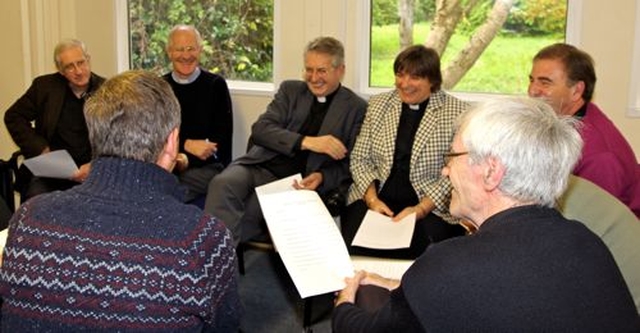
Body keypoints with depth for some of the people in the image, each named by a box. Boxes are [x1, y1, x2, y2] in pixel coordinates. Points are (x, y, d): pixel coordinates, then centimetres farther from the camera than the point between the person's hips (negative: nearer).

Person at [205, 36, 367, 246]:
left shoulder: (356, 108, 9)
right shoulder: (290, 90, 16)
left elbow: (349, 165, 7)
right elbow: (260, 129, 1)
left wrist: (321, 178, -14)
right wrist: (305, 141, -14)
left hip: (296, 182, -3)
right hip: (260, 166, 3)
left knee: (248, 213, -32)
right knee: (222, 184, -30)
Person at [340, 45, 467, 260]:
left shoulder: (457, 112, -1)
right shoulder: (378, 104, 12)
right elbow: (360, 159, 10)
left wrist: (421, 209, -14)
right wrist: (372, 199, -6)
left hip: (431, 208, -2)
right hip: (377, 199, 3)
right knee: (356, 248, -24)